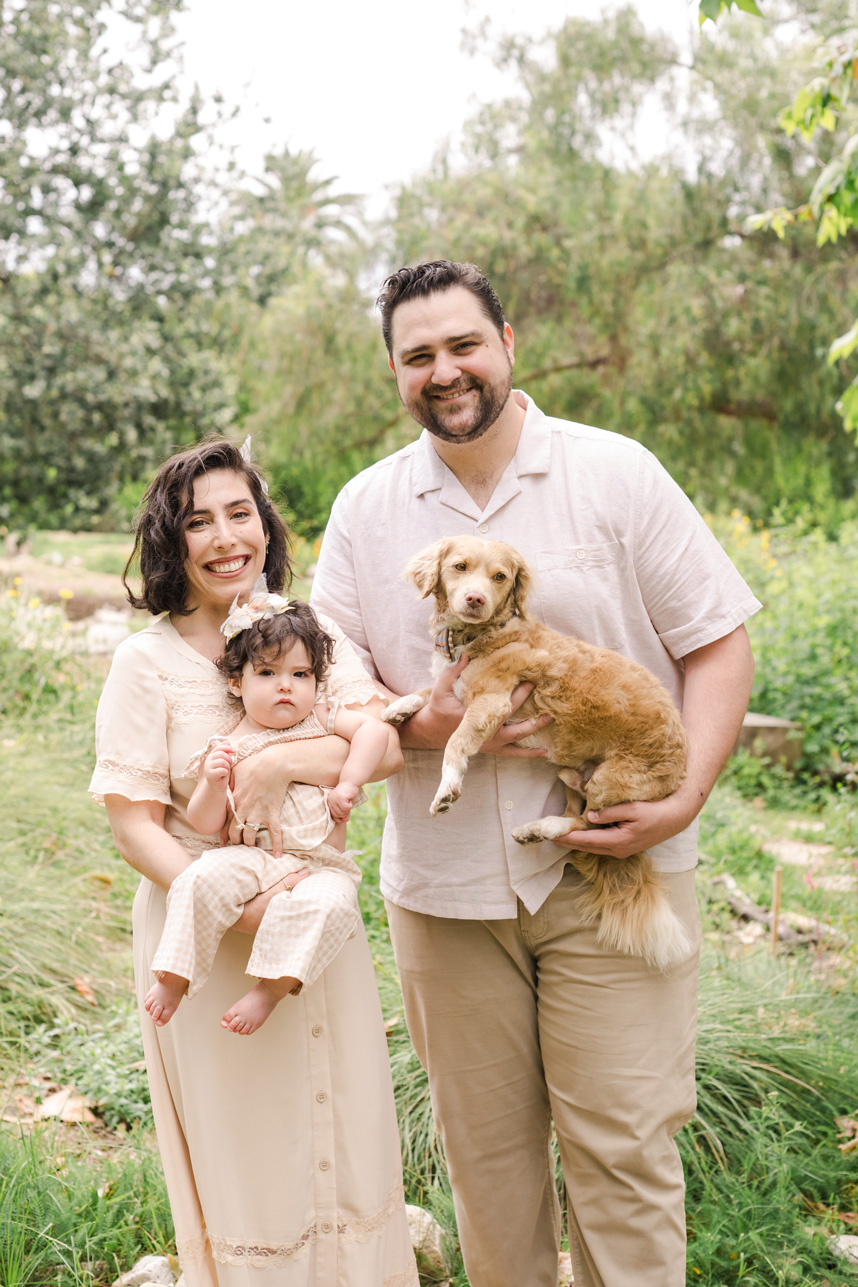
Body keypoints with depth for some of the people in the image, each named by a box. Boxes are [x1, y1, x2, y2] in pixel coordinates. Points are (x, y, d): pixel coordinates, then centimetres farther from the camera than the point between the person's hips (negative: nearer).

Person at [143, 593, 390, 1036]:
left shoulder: (321, 721, 10)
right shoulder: (227, 750, 4)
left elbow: (374, 728, -4)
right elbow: (206, 825, 1)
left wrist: (348, 785, -14)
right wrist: (213, 783, -18)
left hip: (320, 865, 1)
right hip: (252, 861, 0)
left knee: (329, 901, -32)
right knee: (201, 879, -28)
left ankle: (272, 987, -22)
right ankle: (174, 977, -12)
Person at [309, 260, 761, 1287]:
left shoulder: (616, 473, -2)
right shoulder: (367, 509, 5)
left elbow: (717, 644, -1)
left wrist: (684, 797, -15)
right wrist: (428, 723, -14)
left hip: (613, 871, -2)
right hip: (443, 883, 3)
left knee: (622, 1144, 0)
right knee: (482, 1145, 14)